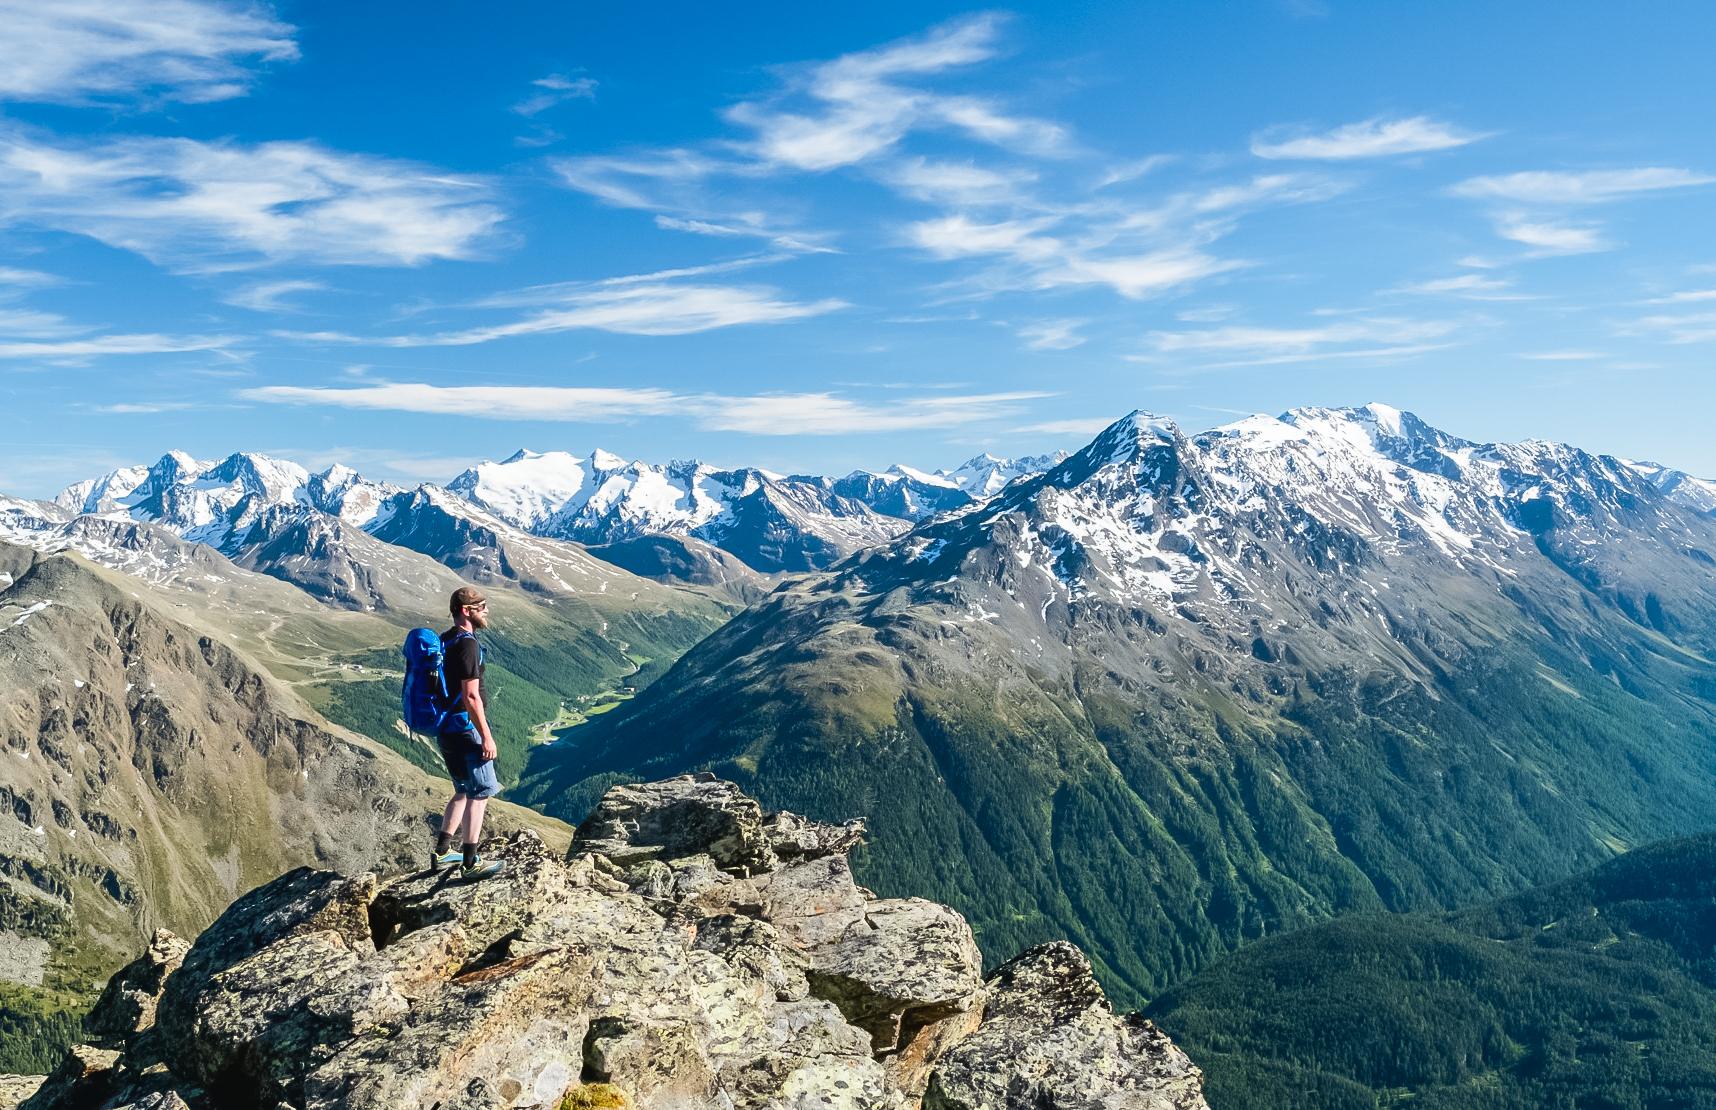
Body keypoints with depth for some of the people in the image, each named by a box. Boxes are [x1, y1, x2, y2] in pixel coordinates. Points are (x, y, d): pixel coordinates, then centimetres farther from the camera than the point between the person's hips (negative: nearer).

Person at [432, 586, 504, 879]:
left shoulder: (444, 641, 12)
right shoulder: (467, 644, -19)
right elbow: (471, 696, -23)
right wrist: (486, 737, -19)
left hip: (446, 728, 10)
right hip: (465, 730, -10)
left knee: (464, 790, 20)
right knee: (480, 793, -1)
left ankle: (442, 853, 26)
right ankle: (471, 862, 3)